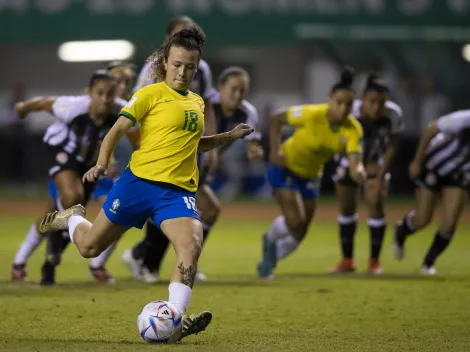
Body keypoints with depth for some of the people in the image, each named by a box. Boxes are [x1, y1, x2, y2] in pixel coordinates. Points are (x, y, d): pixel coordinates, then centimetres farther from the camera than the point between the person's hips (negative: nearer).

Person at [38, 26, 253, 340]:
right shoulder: (151, 94, -2)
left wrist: (229, 137, 22)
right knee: (89, 247, 7)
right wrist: (102, 163, -22)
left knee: (191, 244, -26)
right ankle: (72, 218, 43)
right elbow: (119, 128, -7)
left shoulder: (197, 103, 17)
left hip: (179, 190, 4)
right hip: (140, 181, -4)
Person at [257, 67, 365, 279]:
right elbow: (277, 119, -16)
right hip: (285, 168, -5)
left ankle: (268, 263, 37)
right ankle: (270, 239, 12)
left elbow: (354, 162, -32)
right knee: (295, 220, -22)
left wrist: (358, 171, -57)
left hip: (310, 175, 5)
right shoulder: (311, 114, -30)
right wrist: (274, 151, -25)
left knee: (298, 235, 11)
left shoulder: (353, 130, -21)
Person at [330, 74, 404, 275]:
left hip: (375, 159, 0)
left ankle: (374, 262, 0)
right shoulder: (349, 114, -36)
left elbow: (392, 148, -16)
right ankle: (347, 261, 21)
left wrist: (380, 178, -16)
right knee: (346, 208, 6)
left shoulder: (393, 114, -29)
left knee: (375, 203, -13)